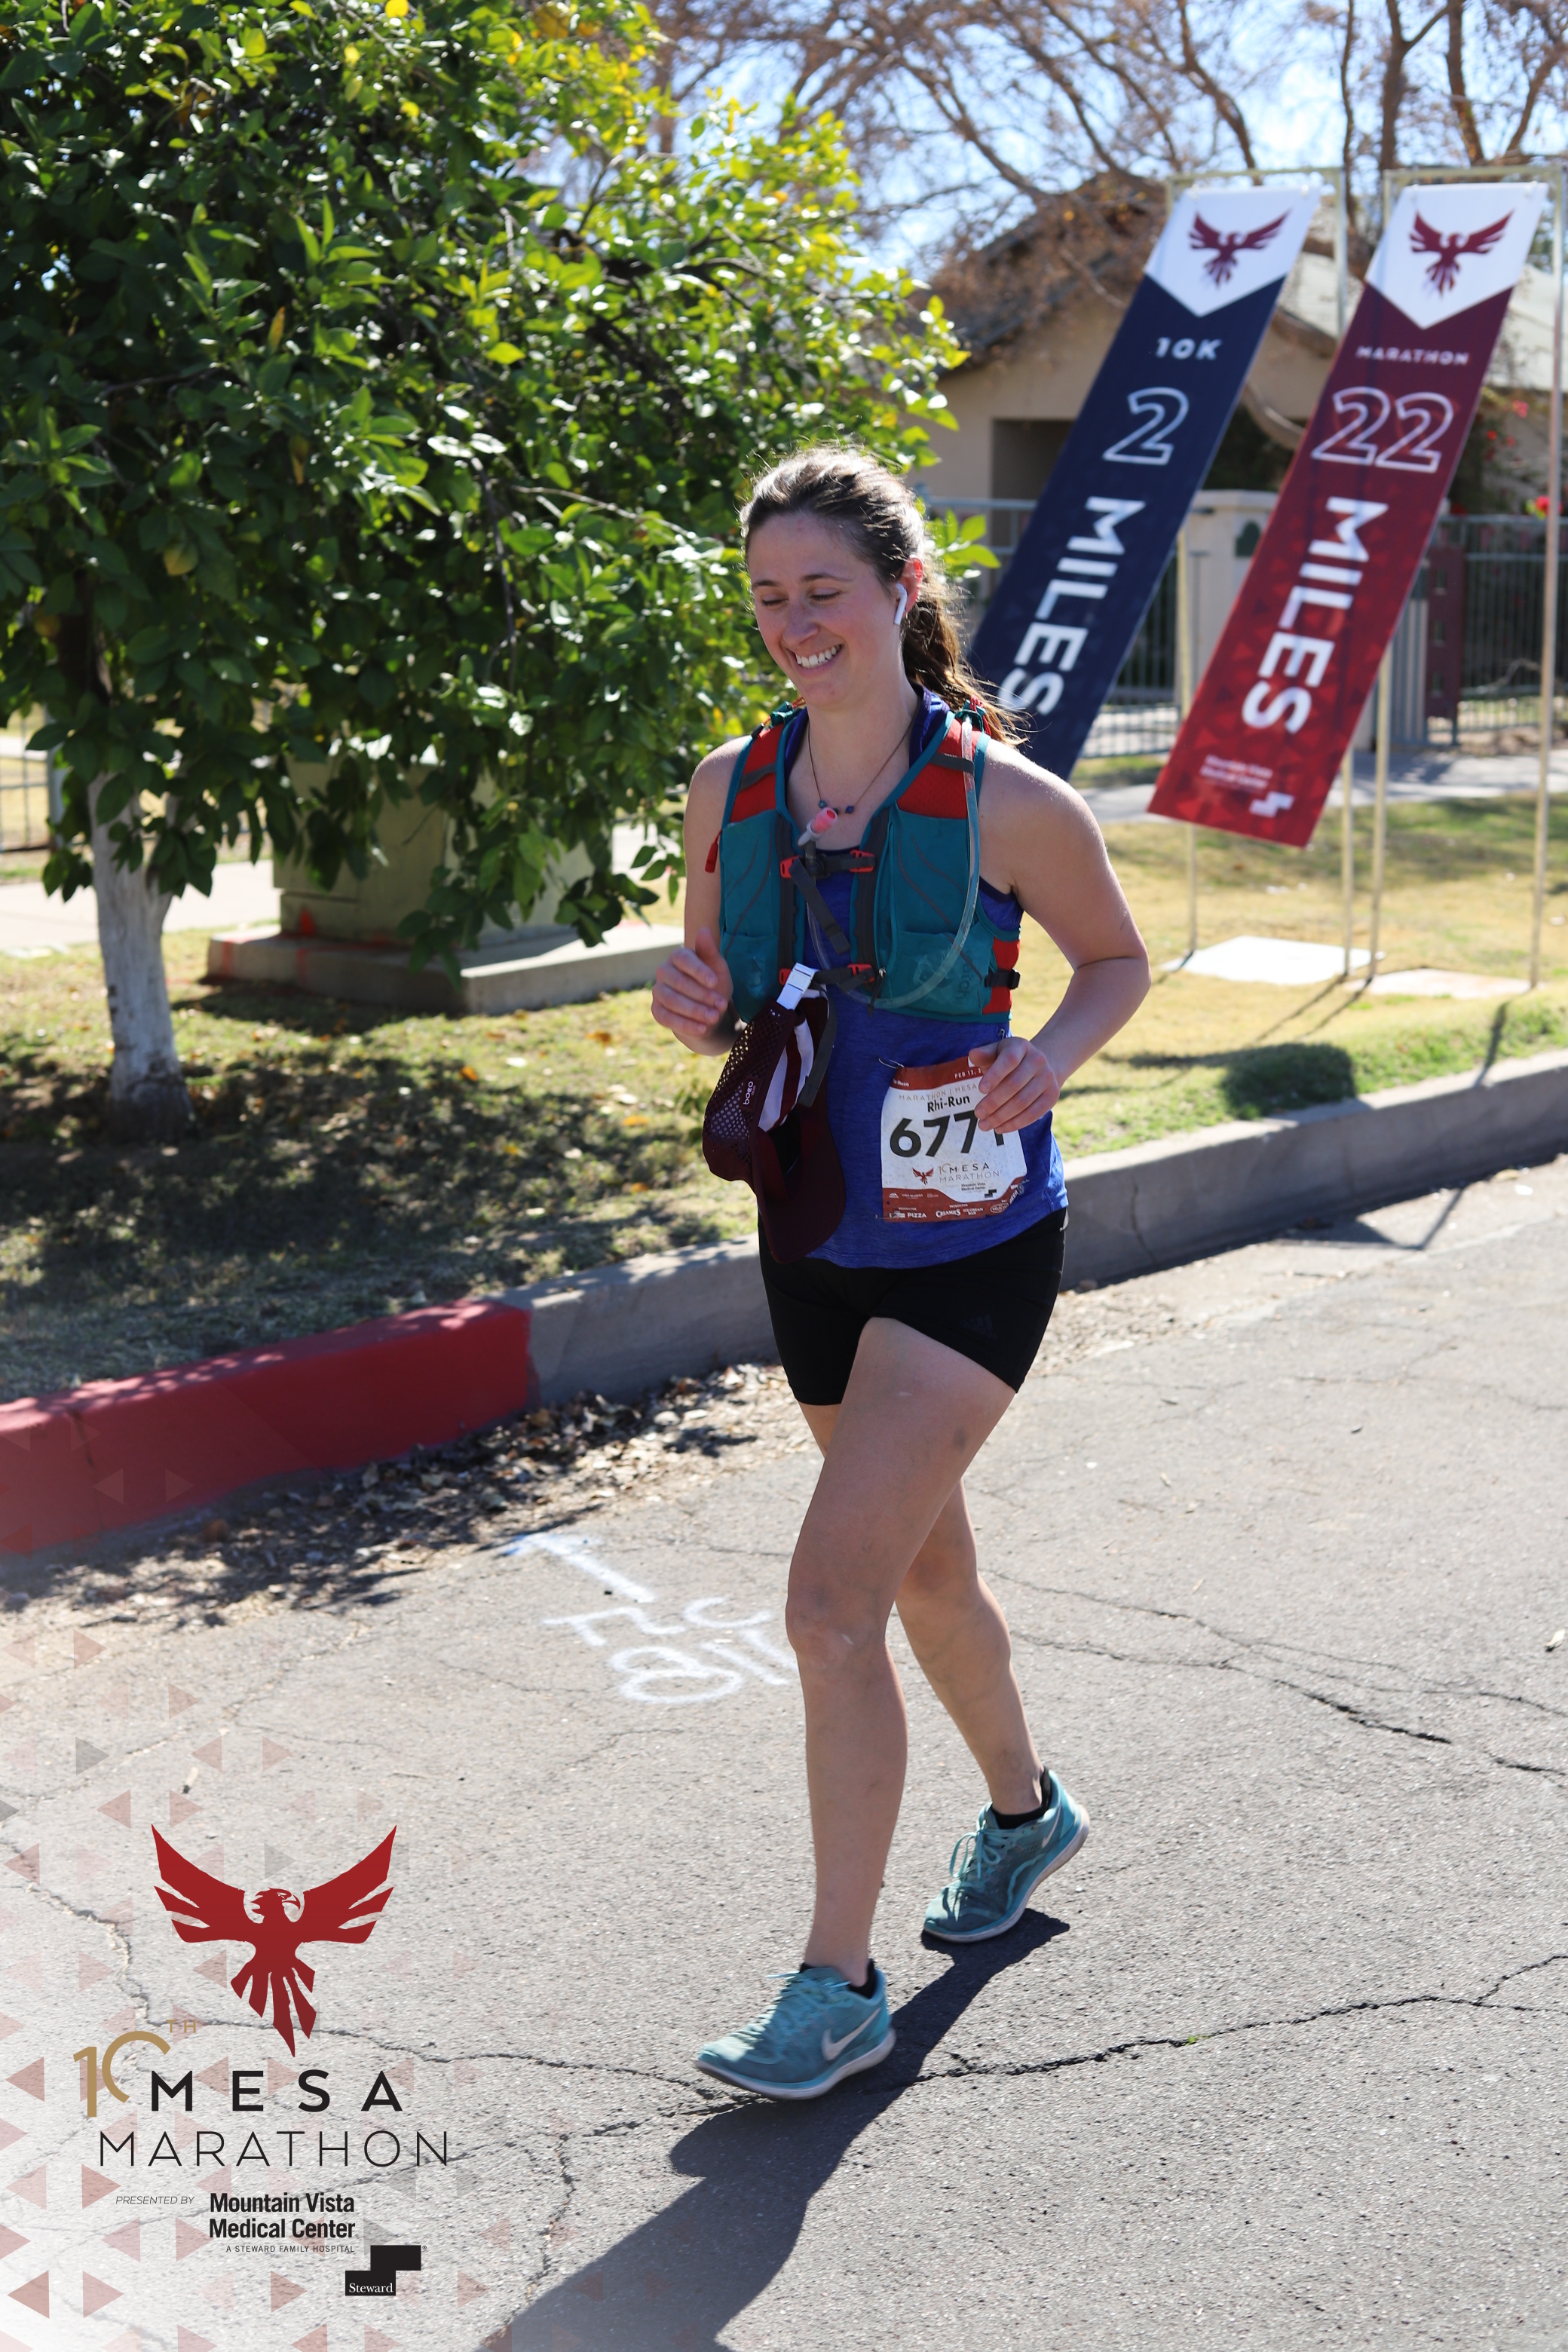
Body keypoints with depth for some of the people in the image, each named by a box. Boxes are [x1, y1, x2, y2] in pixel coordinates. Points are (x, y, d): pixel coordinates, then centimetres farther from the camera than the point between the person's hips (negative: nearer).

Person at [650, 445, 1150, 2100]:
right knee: (922, 1567, 22)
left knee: (831, 1604, -12)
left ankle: (837, 1988, 3)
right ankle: (1023, 1808, 49)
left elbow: (1119, 962, 1)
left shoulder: (1005, 803, -14)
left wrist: (1043, 1061, -19)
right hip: (816, 1242, 6)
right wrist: (693, 1011, -12)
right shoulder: (730, 788, -1)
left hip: (970, 1251, -5)